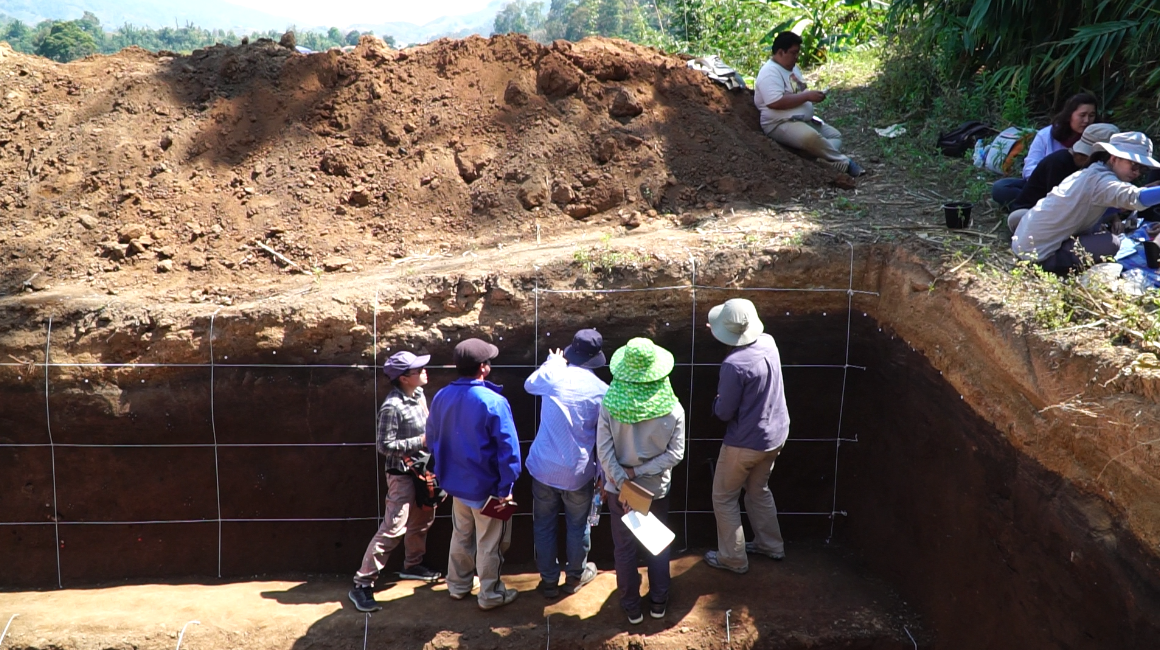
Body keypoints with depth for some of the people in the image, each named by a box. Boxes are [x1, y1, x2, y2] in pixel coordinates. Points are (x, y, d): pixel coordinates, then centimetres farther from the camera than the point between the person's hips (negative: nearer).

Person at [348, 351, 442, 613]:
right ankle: (362, 584, -4)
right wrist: (420, 441, -22)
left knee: (422, 520, 21)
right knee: (393, 529, -10)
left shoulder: (419, 395, 3)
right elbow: (385, 445, -21)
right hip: (402, 474, -9)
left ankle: (412, 565, 42)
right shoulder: (392, 406, -22)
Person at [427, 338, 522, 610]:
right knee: (489, 544, 10)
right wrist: (505, 488, -14)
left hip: (456, 484, 6)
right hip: (487, 486, -6)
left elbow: (432, 439, 8)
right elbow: (508, 448, -23)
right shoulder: (493, 402, -23)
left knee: (461, 536, 24)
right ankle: (490, 595, 23)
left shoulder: (441, 397, -3)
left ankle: (458, 585, 38)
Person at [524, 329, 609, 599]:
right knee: (578, 525, 20)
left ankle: (549, 580, 28)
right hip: (578, 472, -1)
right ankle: (576, 576, 37)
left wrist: (553, 361, 28)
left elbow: (529, 384, 15)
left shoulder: (553, 375, -9)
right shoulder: (602, 391, -10)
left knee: (544, 525, 17)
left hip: (544, 466, 1)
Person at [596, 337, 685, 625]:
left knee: (625, 548, 17)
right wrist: (640, 471, -15)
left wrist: (623, 481, -17)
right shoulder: (672, 409, -17)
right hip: (656, 489, 0)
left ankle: (632, 607, 30)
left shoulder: (609, 405, -18)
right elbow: (675, 453, -16)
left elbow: (604, 450, -18)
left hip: (619, 489, 0)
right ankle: (658, 602, 34)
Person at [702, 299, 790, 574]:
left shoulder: (734, 365, -29)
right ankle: (770, 544, 41)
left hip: (746, 443, -8)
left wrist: (718, 399, 2)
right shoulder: (768, 343, -6)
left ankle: (733, 558, 22)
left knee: (724, 498, 12)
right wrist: (721, 335, 17)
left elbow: (724, 412, -19)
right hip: (775, 435, 8)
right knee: (758, 490, 28)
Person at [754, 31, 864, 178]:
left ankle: (825, 160, -22)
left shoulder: (793, 68, 18)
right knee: (811, 137, -36)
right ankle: (844, 164, -21)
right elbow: (776, 102, -28)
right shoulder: (770, 72, -15)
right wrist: (807, 96, -21)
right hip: (781, 124, -11)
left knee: (835, 135, 7)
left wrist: (813, 95, 6)